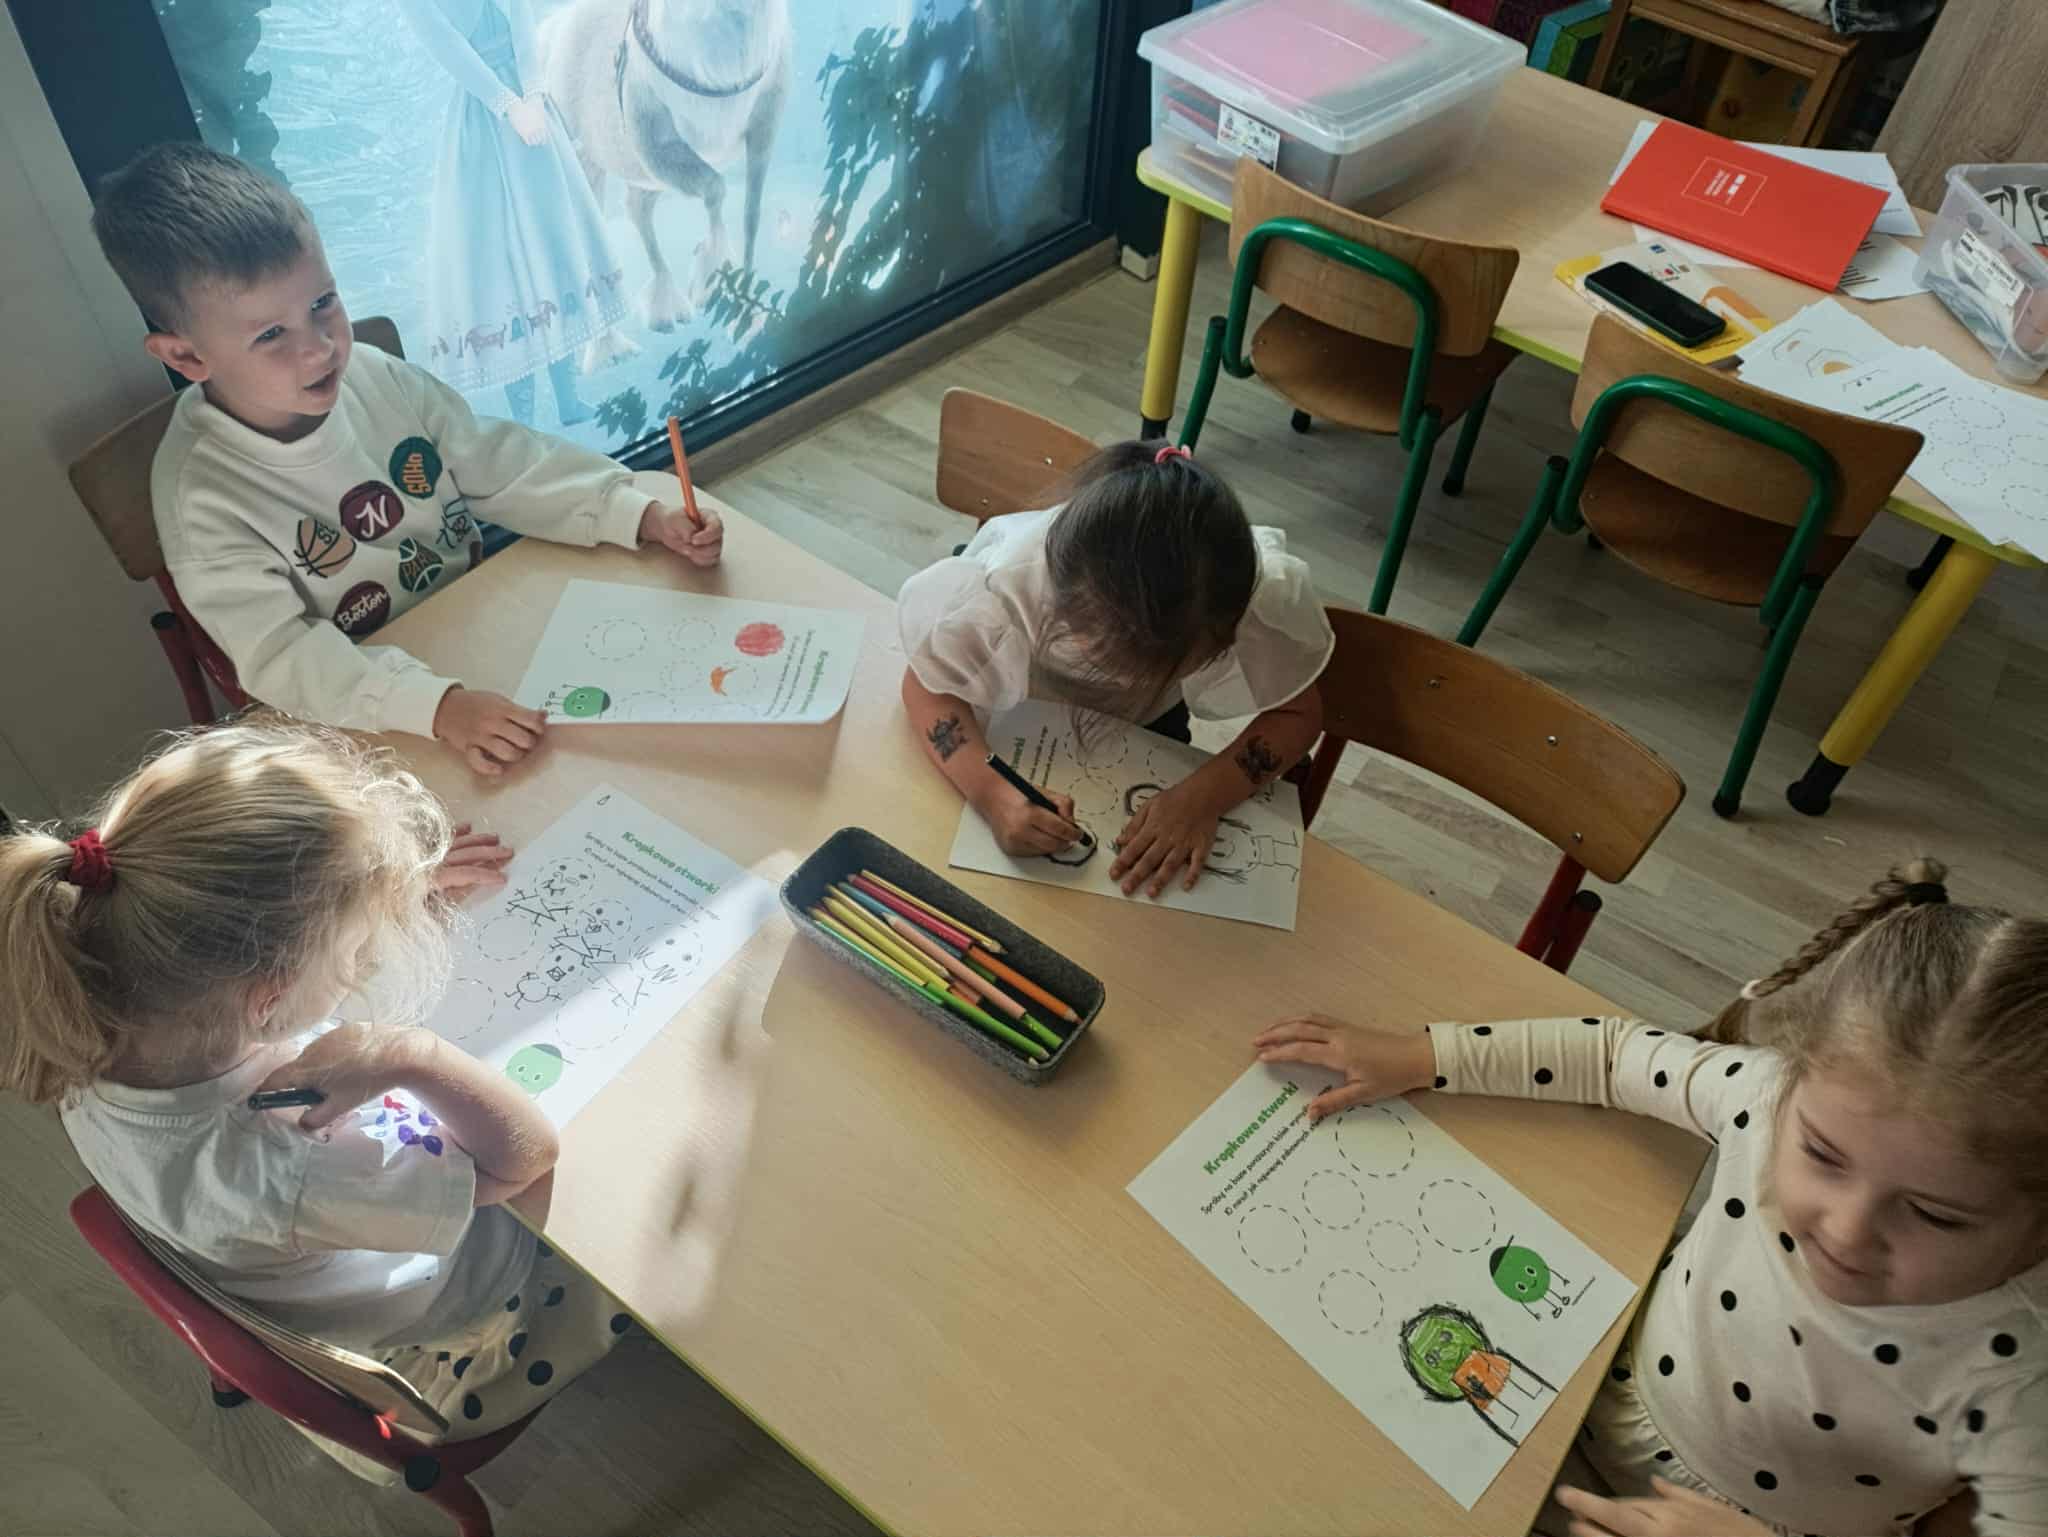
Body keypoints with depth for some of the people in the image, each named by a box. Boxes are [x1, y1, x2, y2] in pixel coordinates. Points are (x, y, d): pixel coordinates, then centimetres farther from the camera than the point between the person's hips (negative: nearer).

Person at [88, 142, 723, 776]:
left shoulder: (378, 379, -8)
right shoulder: (200, 495, -21)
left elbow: (503, 466, -2)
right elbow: (279, 653, -27)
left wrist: (643, 517, -14)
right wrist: (438, 706, -41)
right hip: (364, 719, -5)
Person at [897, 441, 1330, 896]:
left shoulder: (1262, 592, -42)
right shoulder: (1005, 591, -46)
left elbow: (1298, 714, -25)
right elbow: (926, 686, -29)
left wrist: (1202, 796, -42)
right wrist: (990, 792, -48)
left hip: (1145, 719, 2)